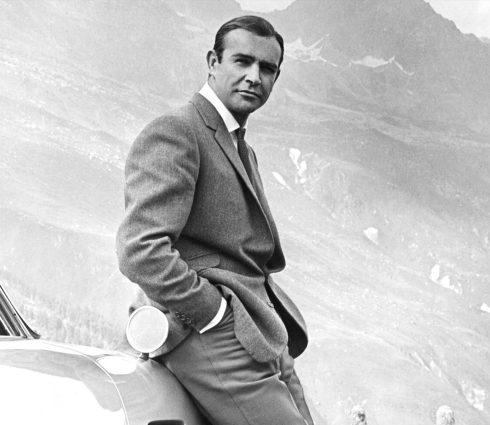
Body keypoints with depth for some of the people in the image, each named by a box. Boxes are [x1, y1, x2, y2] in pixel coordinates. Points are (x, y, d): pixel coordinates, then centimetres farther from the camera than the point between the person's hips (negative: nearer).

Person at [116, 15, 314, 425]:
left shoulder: (244, 151, 23)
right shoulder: (174, 133, -9)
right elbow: (140, 251, -20)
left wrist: (276, 318, 10)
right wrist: (218, 312, -16)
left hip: (263, 341, 9)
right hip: (216, 344, -9)